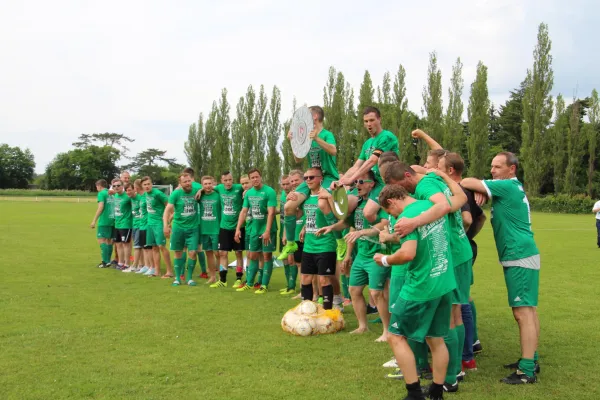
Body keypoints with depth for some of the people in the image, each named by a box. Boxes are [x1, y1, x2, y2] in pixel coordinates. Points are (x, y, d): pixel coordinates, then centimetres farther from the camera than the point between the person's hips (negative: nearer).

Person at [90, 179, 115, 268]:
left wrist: (94, 220, -13)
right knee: (109, 241, 12)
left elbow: (101, 207, -14)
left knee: (101, 240, -5)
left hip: (104, 221, -7)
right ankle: (107, 261, 15)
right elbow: (113, 207, 14)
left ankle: (105, 261, -11)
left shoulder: (101, 193, -5)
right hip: (112, 220, 7)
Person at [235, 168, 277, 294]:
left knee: (267, 256, 1)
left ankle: (264, 285, 8)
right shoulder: (248, 193, 5)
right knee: (252, 256, 12)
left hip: (267, 230, -6)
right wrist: (238, 228, 1)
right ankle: (249, 283, 21)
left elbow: (271, 212, -19)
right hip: (255, 229, 6)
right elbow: (243, 212, 8)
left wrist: (267, 231, -24)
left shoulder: (269, 191, -14)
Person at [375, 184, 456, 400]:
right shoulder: (433, 205, 6)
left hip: (421, 287, -8)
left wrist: (385, 260, -10)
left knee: (396, 336, 6)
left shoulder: (406, 218, -17)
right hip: (445, 283, 8)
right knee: (436, 339, 16)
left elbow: (408, 254, -28)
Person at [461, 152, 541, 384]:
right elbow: (480, 188, 12)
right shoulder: (513, 188, 17)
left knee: (523, 312, -9)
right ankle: (531, 360, 25)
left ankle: (527, 370, -6)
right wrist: (481, 193, -10)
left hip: (519, 258, -10)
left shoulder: (507, 186, -13)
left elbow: (470, 183, -17)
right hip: (523, 256, 10)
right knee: (528, 310, 15)